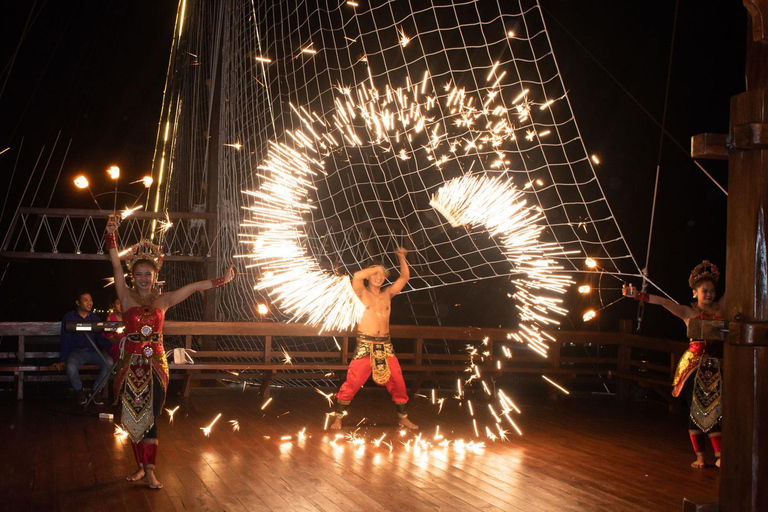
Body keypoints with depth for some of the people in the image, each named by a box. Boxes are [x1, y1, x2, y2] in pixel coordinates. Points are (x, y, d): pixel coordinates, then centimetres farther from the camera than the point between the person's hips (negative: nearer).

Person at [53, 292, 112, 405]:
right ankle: (79, 390, -3)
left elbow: (101, 338, 7)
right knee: (71, 367, -36)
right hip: (76, 352, -2)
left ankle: (96, 390, -5)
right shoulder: (69, 318, 1)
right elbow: (65, 340, 1)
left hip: (93, 351, 3)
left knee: (109, 362, -28)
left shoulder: (95, 318, 9)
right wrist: (62, 360, -8)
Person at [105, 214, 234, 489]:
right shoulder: (126, 297, 1)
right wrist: (111, 236, -19)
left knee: (150, 417, -1)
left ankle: (149, 470, 1)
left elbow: (194, 287, 8)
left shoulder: (163, 301, 7)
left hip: (155, 364, 1)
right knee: (134, 417, 6)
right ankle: (141, 466, 19)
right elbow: (116, 266, -9)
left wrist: (221, 280, 6)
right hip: (131, 364, 0)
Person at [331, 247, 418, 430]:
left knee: (398, 383, 6)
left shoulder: (387, 294, 12)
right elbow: (357, 276, -21)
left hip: (385, 346, 4)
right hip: (365, 346, -4)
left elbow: (405, 277, 10)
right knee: (352, 383, -9)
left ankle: (403, 417, 20)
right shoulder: (362, 293, 0)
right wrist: (376, 268, -8)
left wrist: (401, 258, -2)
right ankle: (338, 418, 2)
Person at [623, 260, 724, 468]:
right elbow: (662, 302, -9)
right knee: (696, 410, 0)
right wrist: (637, 295, -19)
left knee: (714, 411, -1)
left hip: (716, 367, 2)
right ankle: (699, 456, 8)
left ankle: (719, 456, -1)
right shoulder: (688, 312, 2)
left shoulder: (720, 308, 11)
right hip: (693, 365, -2)